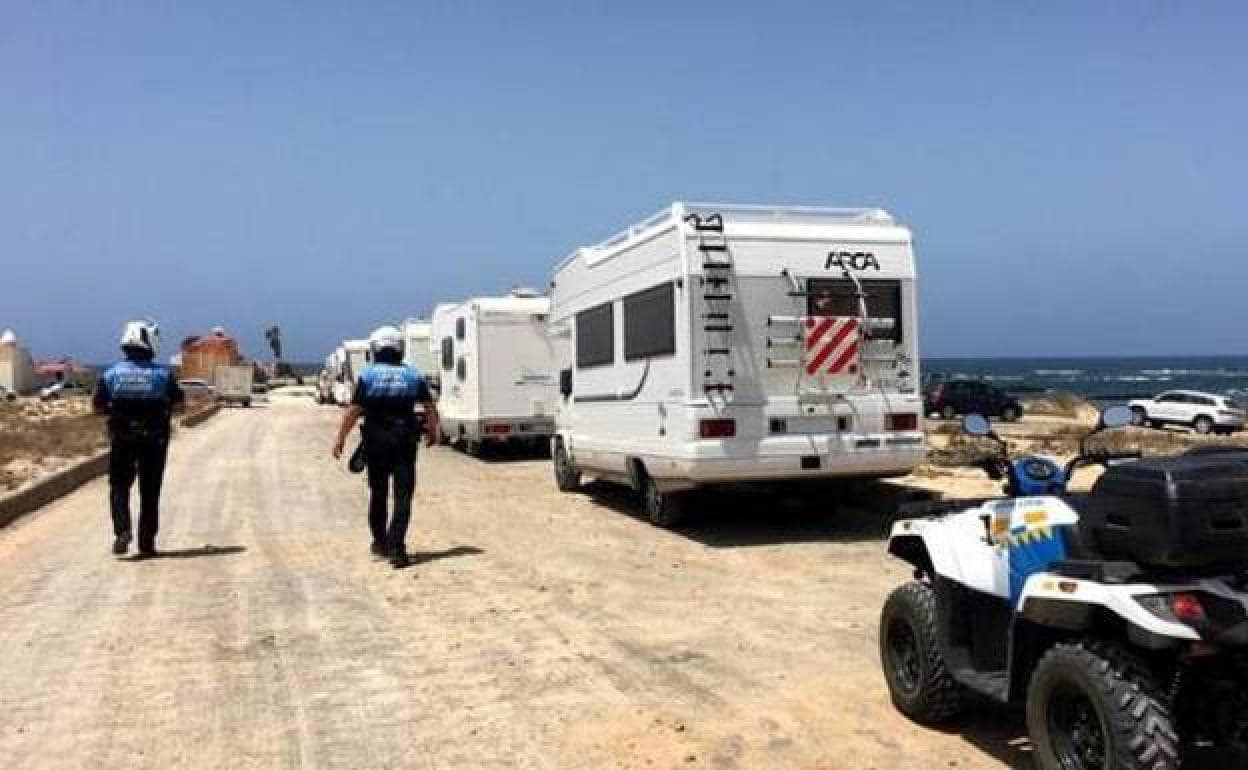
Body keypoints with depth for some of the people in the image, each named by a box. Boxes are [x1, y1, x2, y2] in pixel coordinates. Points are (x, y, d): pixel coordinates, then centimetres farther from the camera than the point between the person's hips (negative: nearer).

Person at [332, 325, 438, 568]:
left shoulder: (368, 375, -4)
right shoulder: (412, 375, 3)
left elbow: (354, 410, -9)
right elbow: (430, 408, 2)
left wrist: (340, 438, -2)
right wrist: (432, 431, 17)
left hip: (376, 441, 0)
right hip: (405, 442, 0)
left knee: (378, 493, 16)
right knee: (403, 496, 1)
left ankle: (380, 542, 27)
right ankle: (396, 546, -9)